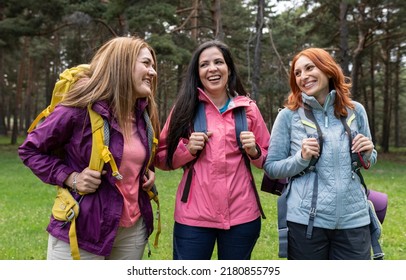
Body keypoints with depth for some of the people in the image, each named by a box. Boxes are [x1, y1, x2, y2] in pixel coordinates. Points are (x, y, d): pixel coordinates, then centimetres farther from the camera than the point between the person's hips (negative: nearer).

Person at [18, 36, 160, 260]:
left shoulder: (145, 113, 3)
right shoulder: (81, 108, -16)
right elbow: (30, 150, -6)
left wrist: (148, 171, 3)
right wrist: (71, 178, -17)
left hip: (133, 230, 6)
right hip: (82, 230, -6)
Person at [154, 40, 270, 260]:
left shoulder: (248, 108, 5)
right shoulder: (185, 107, 2)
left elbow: (268, 158, 12)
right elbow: (162, 158, 6)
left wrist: (254, 151, -9)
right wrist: (188, 149, -12)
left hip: (241, 215, 1)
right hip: (193, 216, -1)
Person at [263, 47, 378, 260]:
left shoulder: (355, 111, 4)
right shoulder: (289, 115, -4)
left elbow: (368, 161, 16)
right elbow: (270, 167, 0)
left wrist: (367, 154, -5)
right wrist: (301, 158, -16)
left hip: (353, 219, 2)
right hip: (305, 221, -2)